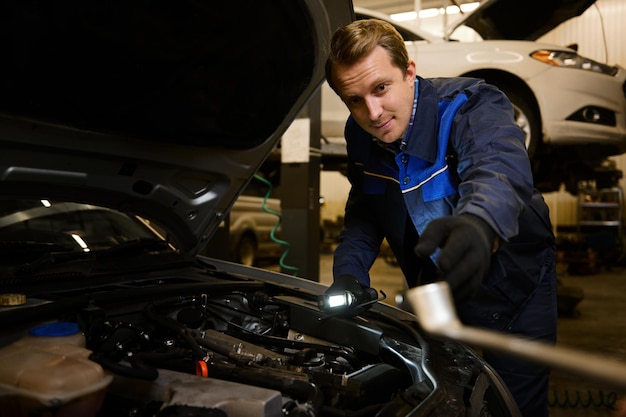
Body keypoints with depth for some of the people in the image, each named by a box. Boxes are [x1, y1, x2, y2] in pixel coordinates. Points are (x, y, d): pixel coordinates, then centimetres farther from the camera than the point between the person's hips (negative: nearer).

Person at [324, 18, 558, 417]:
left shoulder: (472, 106, -28)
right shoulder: (361, 136, -9)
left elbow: (499, 170, -50)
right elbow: (364, 214, 3)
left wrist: (481, 227, -73)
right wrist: (348, 274, -15)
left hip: (513, 286, -4)